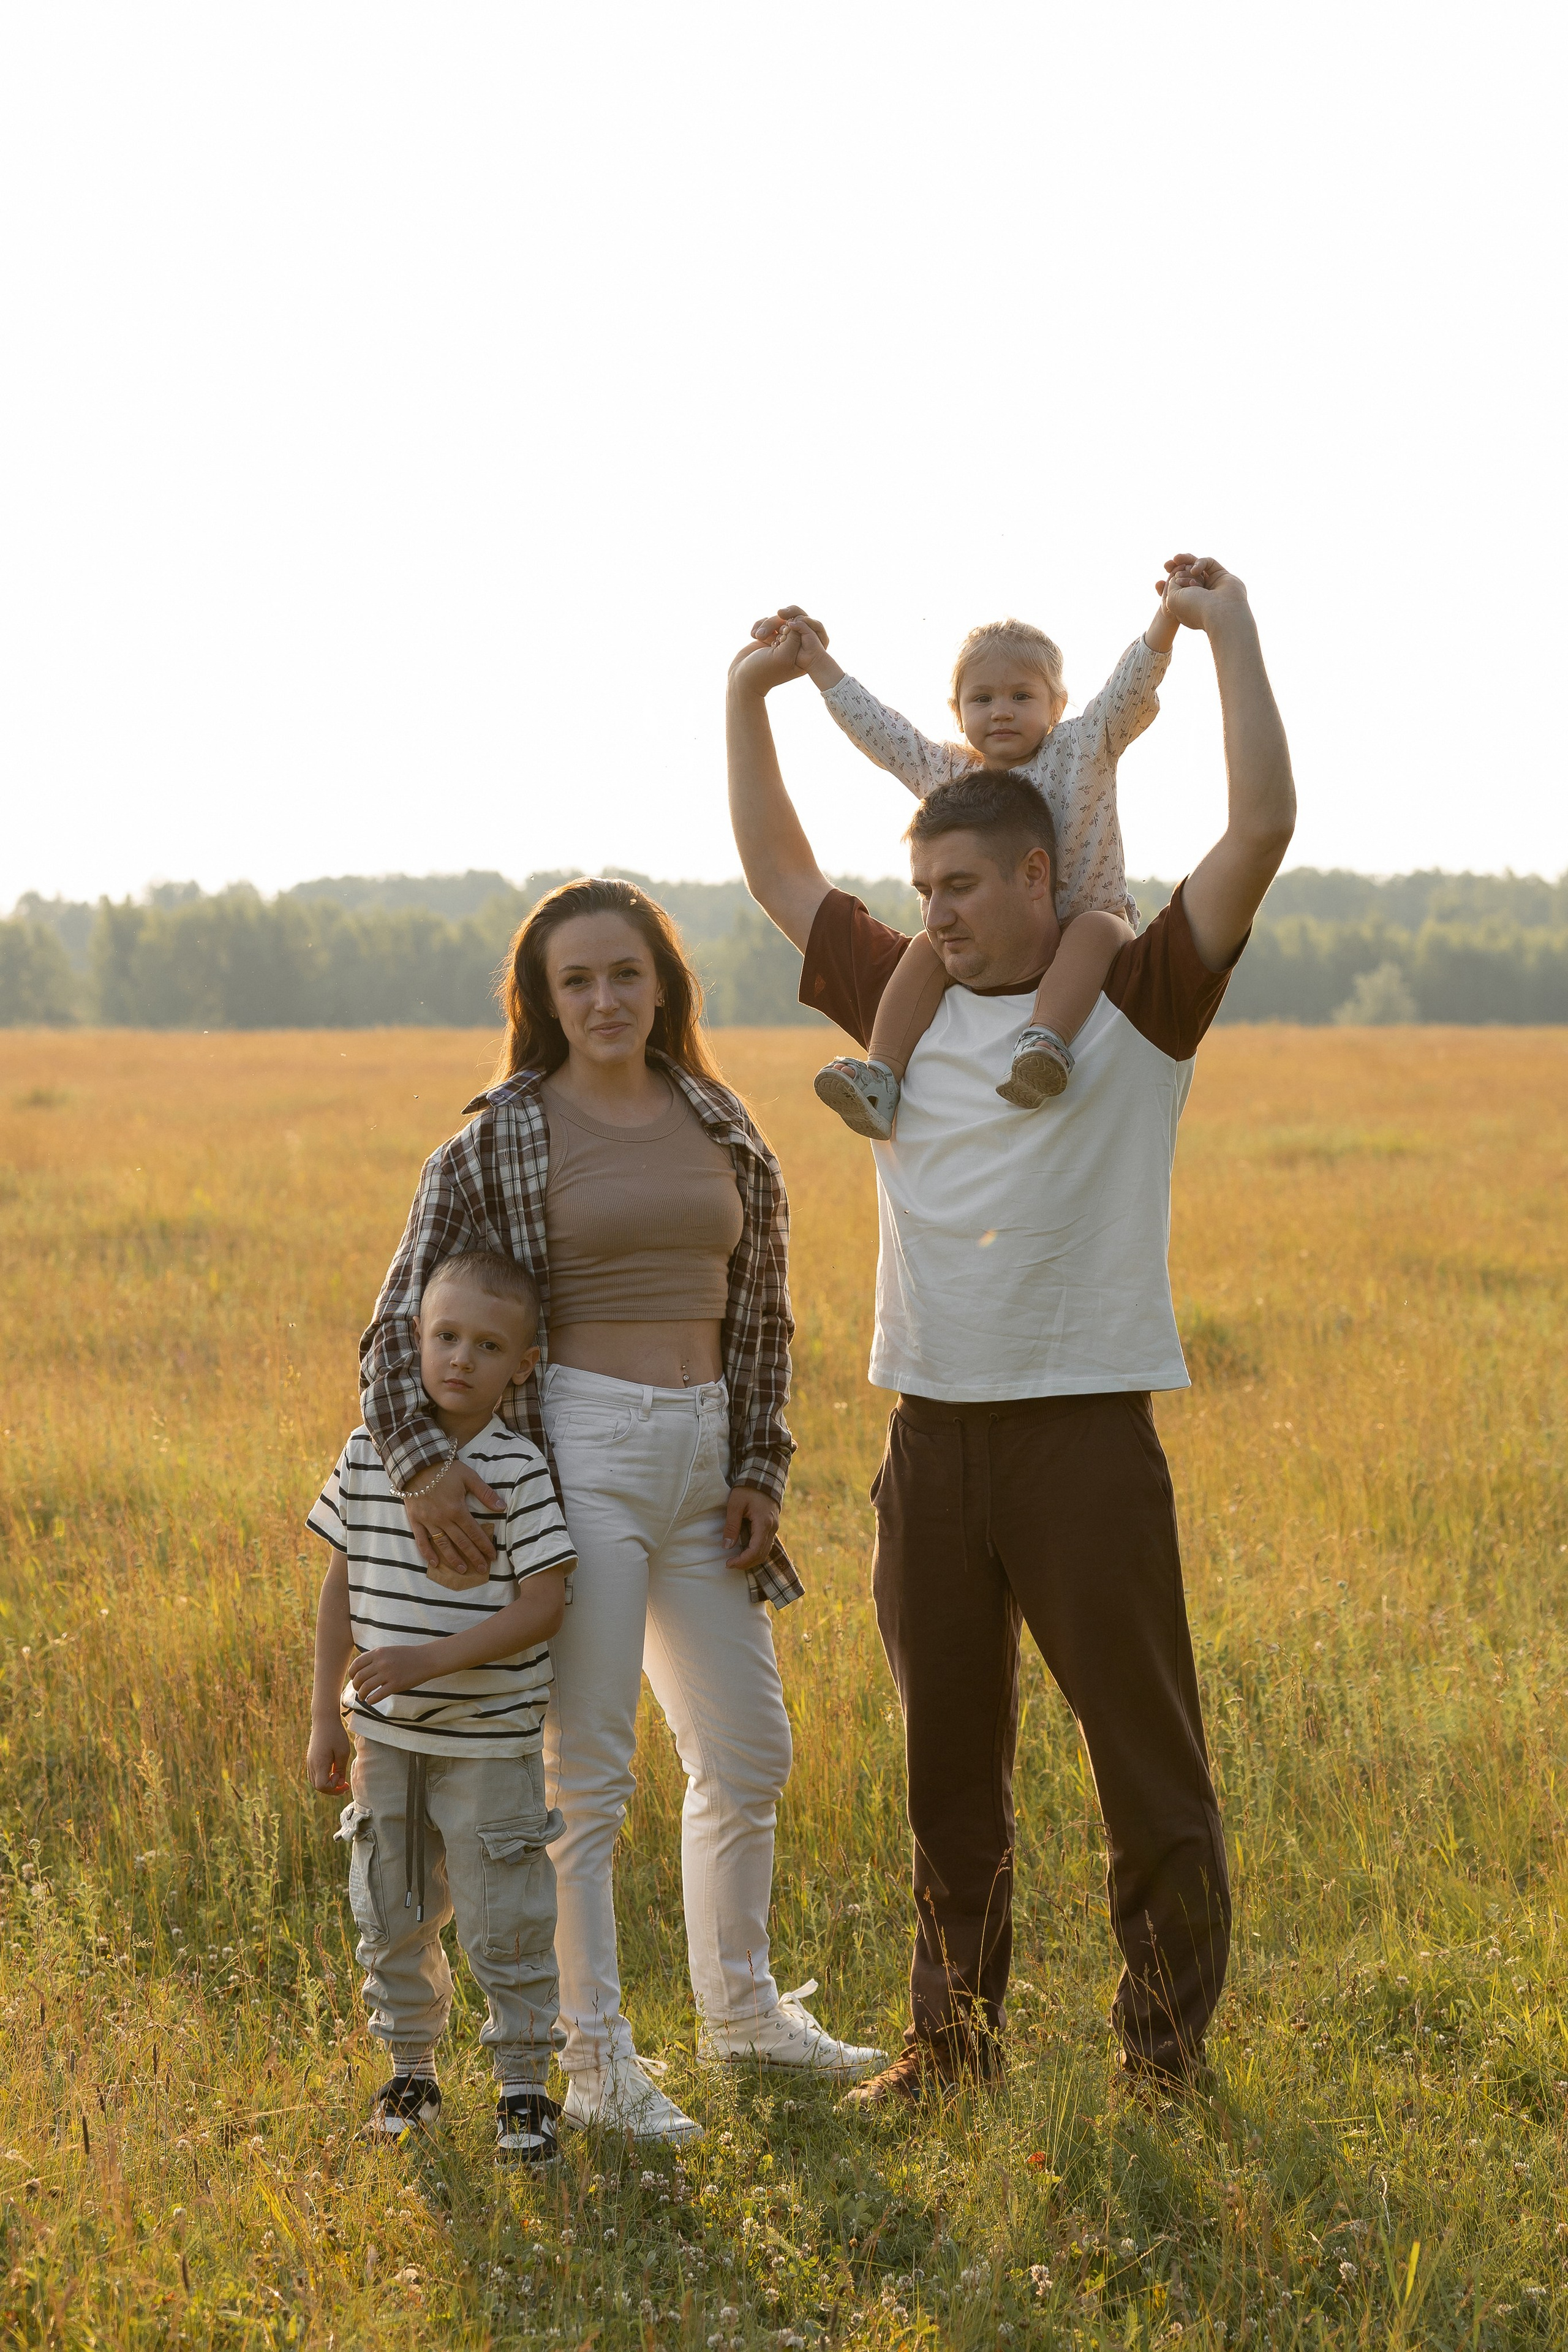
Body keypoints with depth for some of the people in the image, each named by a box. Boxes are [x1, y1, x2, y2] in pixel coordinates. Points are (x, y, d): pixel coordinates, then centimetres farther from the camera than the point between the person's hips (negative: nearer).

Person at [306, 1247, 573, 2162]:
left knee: (506, 1922, 1)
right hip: (386, 1739, 4)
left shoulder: (519, 1470, -12)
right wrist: (327, 1716, 8)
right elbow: (343, 1584, 7)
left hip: (489, 1741, -4)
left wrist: (434, 1658, -24)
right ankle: (411, 2069, 31)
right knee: (393, 1916, 14)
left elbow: (543, 1603, -16)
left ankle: (524, 2084, 15)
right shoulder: (368, 1453, 1)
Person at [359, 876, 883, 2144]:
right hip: (579, 1453, -5)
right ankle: (594, 2059, 7)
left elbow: (763, 1316, 15)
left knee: (749, 1754, 14)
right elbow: (402, 1323, -5)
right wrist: (422, 1464, -19)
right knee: (588, 1767, -3)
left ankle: (741, 2006, 33)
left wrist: (761, 1472, 6)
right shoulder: (500, 1142, -4)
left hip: (703, 1453, 5)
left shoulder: (723, 1133, 9)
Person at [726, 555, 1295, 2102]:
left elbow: (1263, 828, -11)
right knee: (948, 1763, 13)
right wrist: (748, 700, 16)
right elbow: (779, 874, 22)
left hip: (1084, 1430, -5)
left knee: (1147, 1754, 0)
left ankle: (1166, 2048, 10)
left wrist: (1229, 628, -10)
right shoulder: (908, 1002, 11)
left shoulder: (1140, 999, -1)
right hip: (931, 1434, 5)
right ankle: (952, 2032, 25)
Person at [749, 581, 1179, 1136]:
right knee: (929, 946, -23)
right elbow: (877, 728, 13)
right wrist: (818, 662, 15)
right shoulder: (946, 772, 9)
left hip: (1082, 919, -3)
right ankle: (881, 1078, -33)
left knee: (1099, 930, -35)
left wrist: (1166, 619, -31)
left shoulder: (1080, 751, 0)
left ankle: (1046, 1039, -55)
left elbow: (1131, 692, -14)